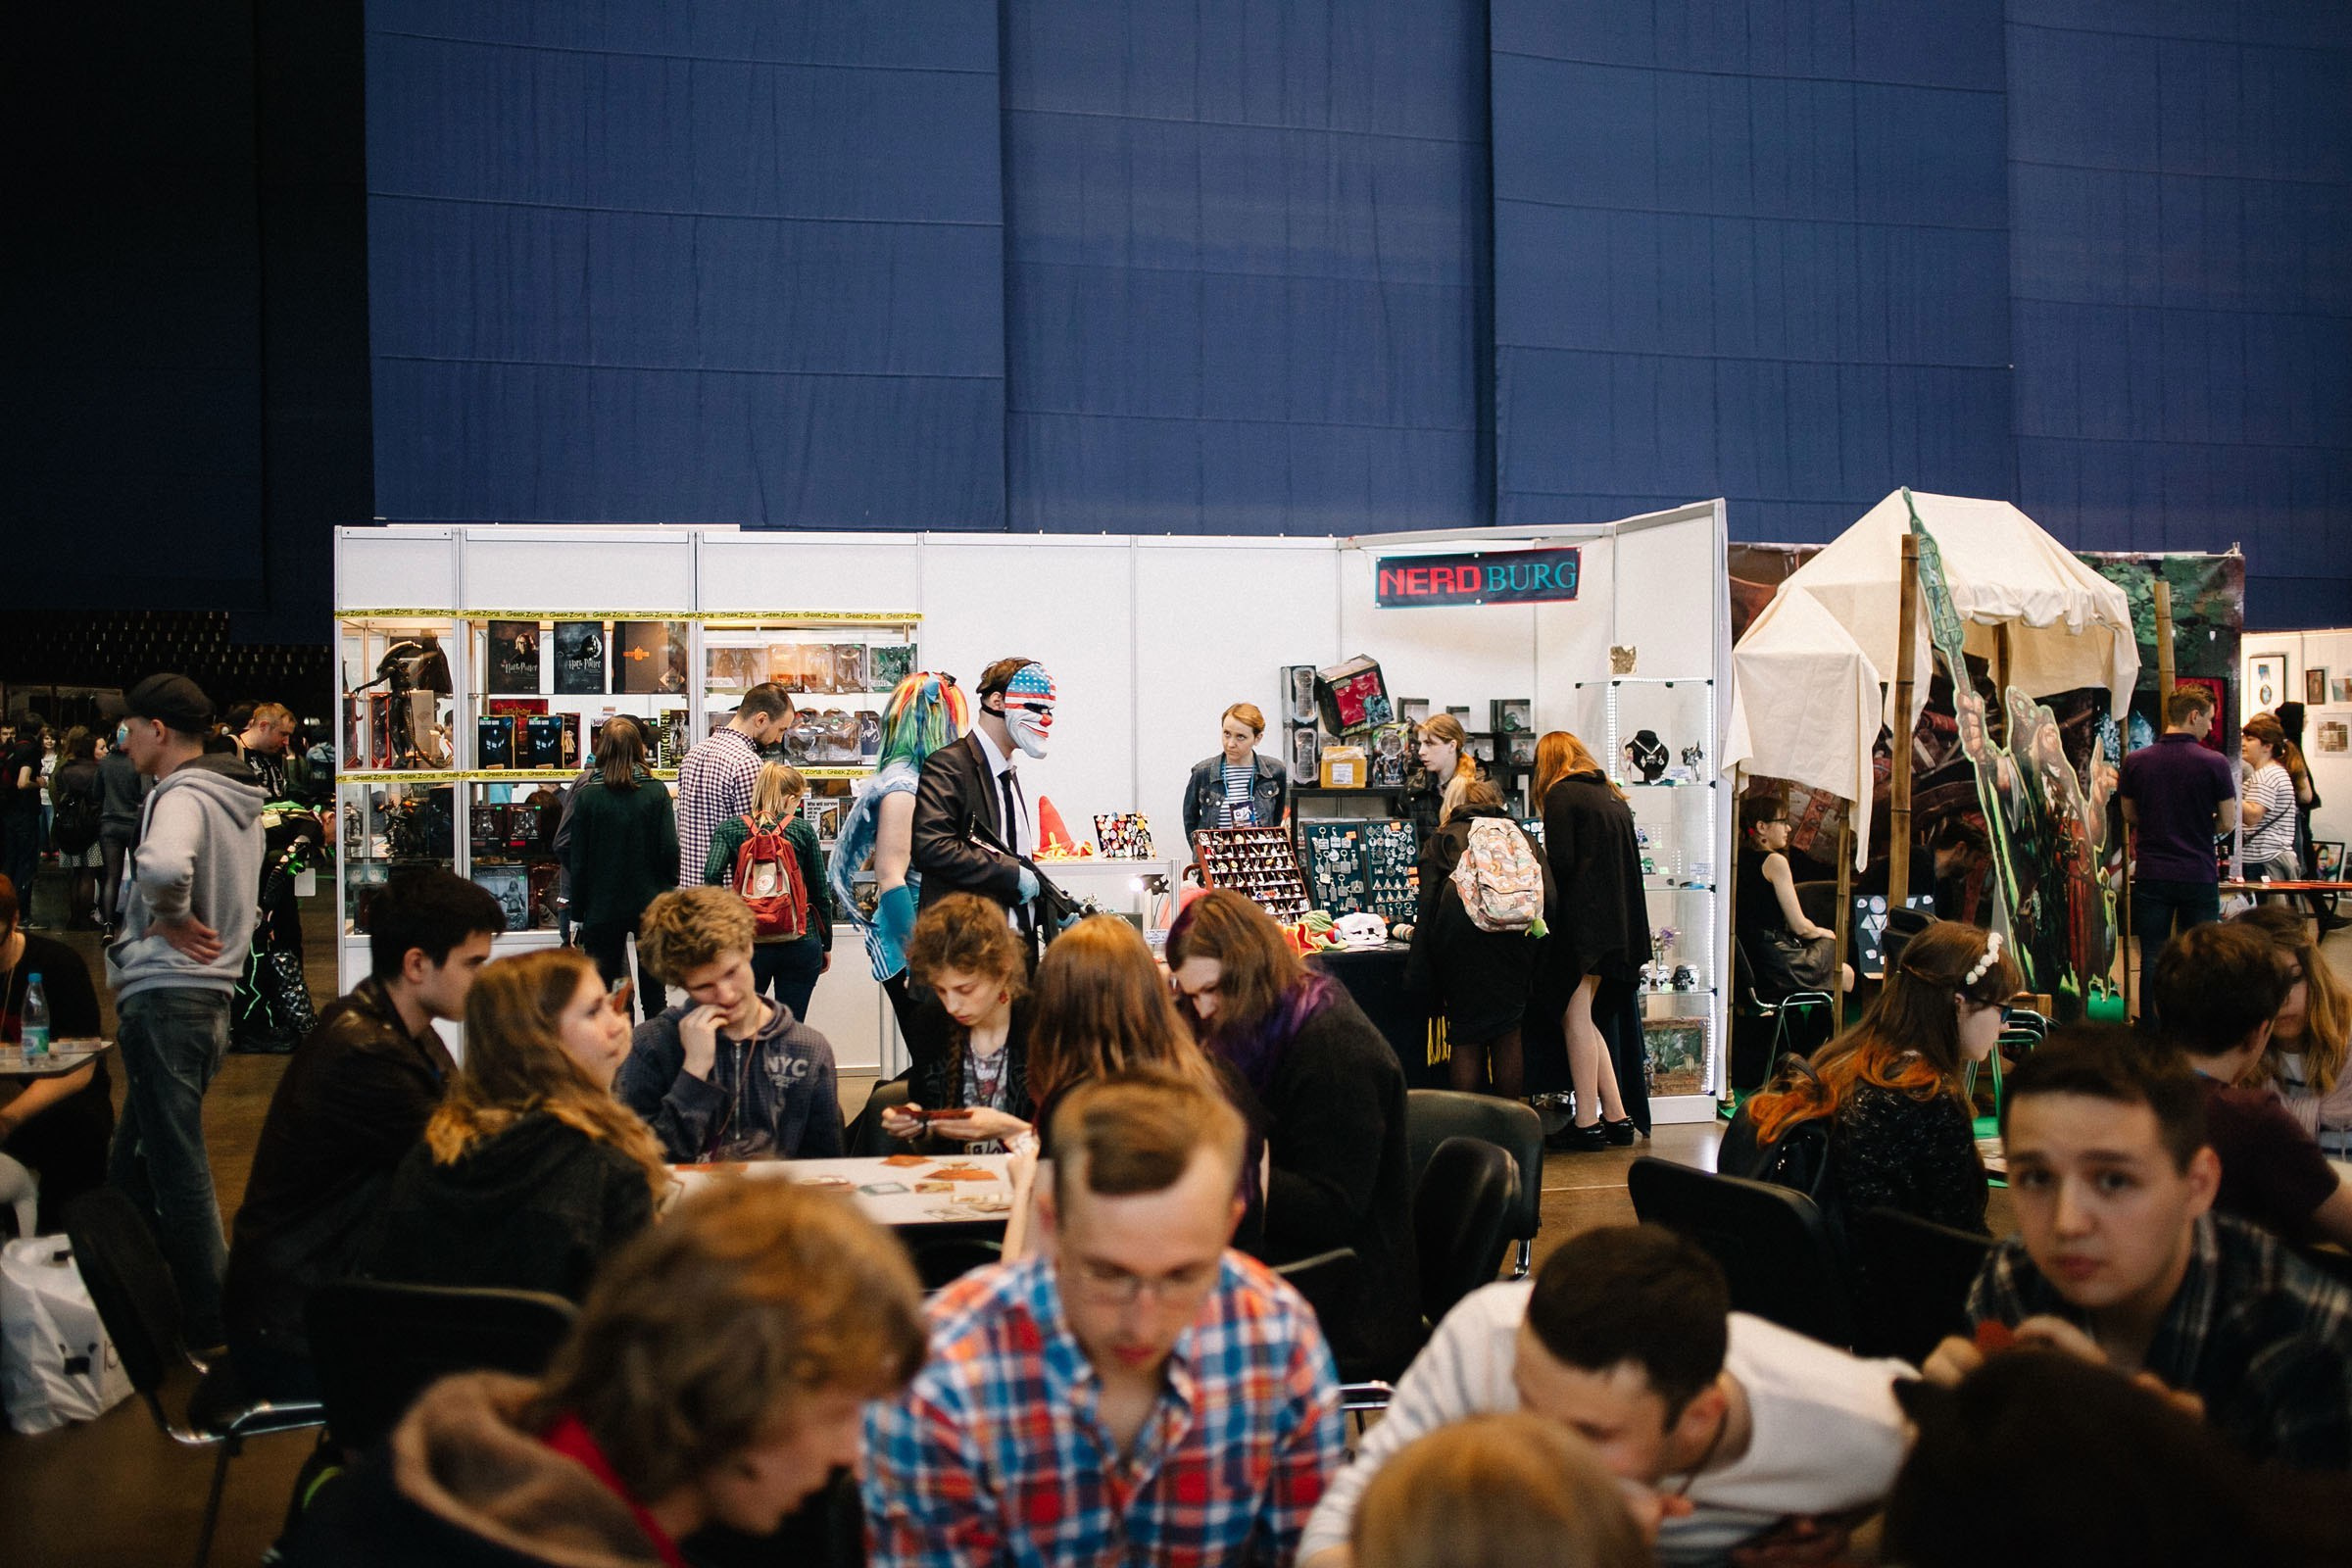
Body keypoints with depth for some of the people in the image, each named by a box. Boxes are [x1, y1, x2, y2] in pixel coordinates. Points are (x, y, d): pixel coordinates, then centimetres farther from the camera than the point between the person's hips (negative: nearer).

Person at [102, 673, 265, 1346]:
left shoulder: (183, 797, -15)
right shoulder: (239, 803, 16)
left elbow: (162, 866, -36)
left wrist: (169, 917, -18)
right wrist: (179, 918, 6)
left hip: (164, 1000, -10)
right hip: (209, 995, 10)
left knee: (179, 1171, -3)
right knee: (130, 1169, 18)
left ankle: (211, 1328, 3)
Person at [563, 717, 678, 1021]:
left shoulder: (587, 796, -7)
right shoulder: (656, 792, -5)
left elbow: (578, 860, -4)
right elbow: (670, 850, -9)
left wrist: (578, 913, 3)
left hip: (603, 908, -1)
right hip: (650, 904, 1)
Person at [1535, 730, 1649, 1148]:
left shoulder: (1561, 794, -6)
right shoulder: (1613, 797, 17)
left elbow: (1561, 863, -14)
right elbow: (1630, 864, 18)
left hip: (1582, 921, -8)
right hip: (1618, 921, 8)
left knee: (1575, 1017, -2)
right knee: (1584, 1019, 13)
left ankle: (1587, 1123, -2)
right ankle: (1615, 1116, 11)